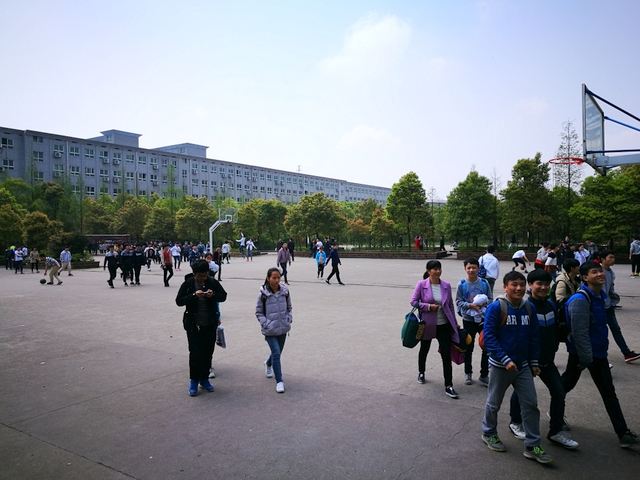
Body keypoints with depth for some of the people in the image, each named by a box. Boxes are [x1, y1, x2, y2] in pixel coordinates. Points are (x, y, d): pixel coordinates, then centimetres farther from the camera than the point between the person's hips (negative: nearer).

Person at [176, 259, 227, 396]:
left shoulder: (212, 282, -3)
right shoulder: (188, 284, -8)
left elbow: (223, 296, 3)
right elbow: (179, 301, -9)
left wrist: (213, 295, -18)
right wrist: (194, 296, -24)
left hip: (210, 324, 3)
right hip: (193, 325, -2)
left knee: (208, 352, 10)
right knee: (195, 353, -2)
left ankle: (204, 379, 25)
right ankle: (194, 380, 15)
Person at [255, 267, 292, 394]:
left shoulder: (285, 292, -2)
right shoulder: (263, 294, -12)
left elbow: (289, 308, 12)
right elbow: (258, 313, -3)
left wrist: (289, 319, -2)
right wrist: (266, 324, -15)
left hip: (283, 328, 4)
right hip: (270, 330, -4)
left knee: (277, 352, 18)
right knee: (276, 353, -12)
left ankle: (268, 364, 52)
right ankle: (279, 381, -2)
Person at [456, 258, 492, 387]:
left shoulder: (484, 282, -4)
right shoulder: (462, 284, -7)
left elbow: (491, 299, 1)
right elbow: (458, 301, -6)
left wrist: (484, 303, -19)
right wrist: (470, 305, -21)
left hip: (484, 318, 1)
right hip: (468, 319, -1)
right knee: (469, 348, 13)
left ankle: (484, 375, 18)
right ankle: (468, 373, 30)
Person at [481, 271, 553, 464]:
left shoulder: (529, 308, 0)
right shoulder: (496, 308, -17)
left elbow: (534, 337, 8)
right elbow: (489, 337, -19)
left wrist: (534, 362, 7)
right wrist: (505, 360, -23)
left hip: (523, 366, 5)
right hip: (500, 366, -5)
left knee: (531, 404, 6)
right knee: (494, 403, 12)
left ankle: (532, 446, 18)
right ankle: (489, 433, 34)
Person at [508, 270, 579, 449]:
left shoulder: (551, 306, 2)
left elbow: (555, 330, 13)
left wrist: (553, 350, 6)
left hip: (547, 359, 6)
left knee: (559, 392, 3)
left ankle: (556, 431, 16)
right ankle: (516, 423, 33)